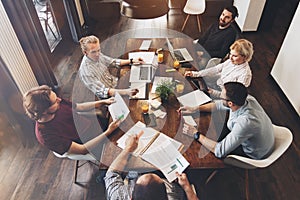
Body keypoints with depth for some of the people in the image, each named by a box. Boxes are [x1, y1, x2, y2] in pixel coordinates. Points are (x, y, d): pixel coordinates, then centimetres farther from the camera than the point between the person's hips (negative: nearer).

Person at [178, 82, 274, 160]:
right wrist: (195, 109, -8)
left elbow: (220, 151, -37)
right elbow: (219, 104, -3)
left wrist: (197, 135, -28)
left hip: (255, 153, -6)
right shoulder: (246, 98, -22)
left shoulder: (245, 123, -44)